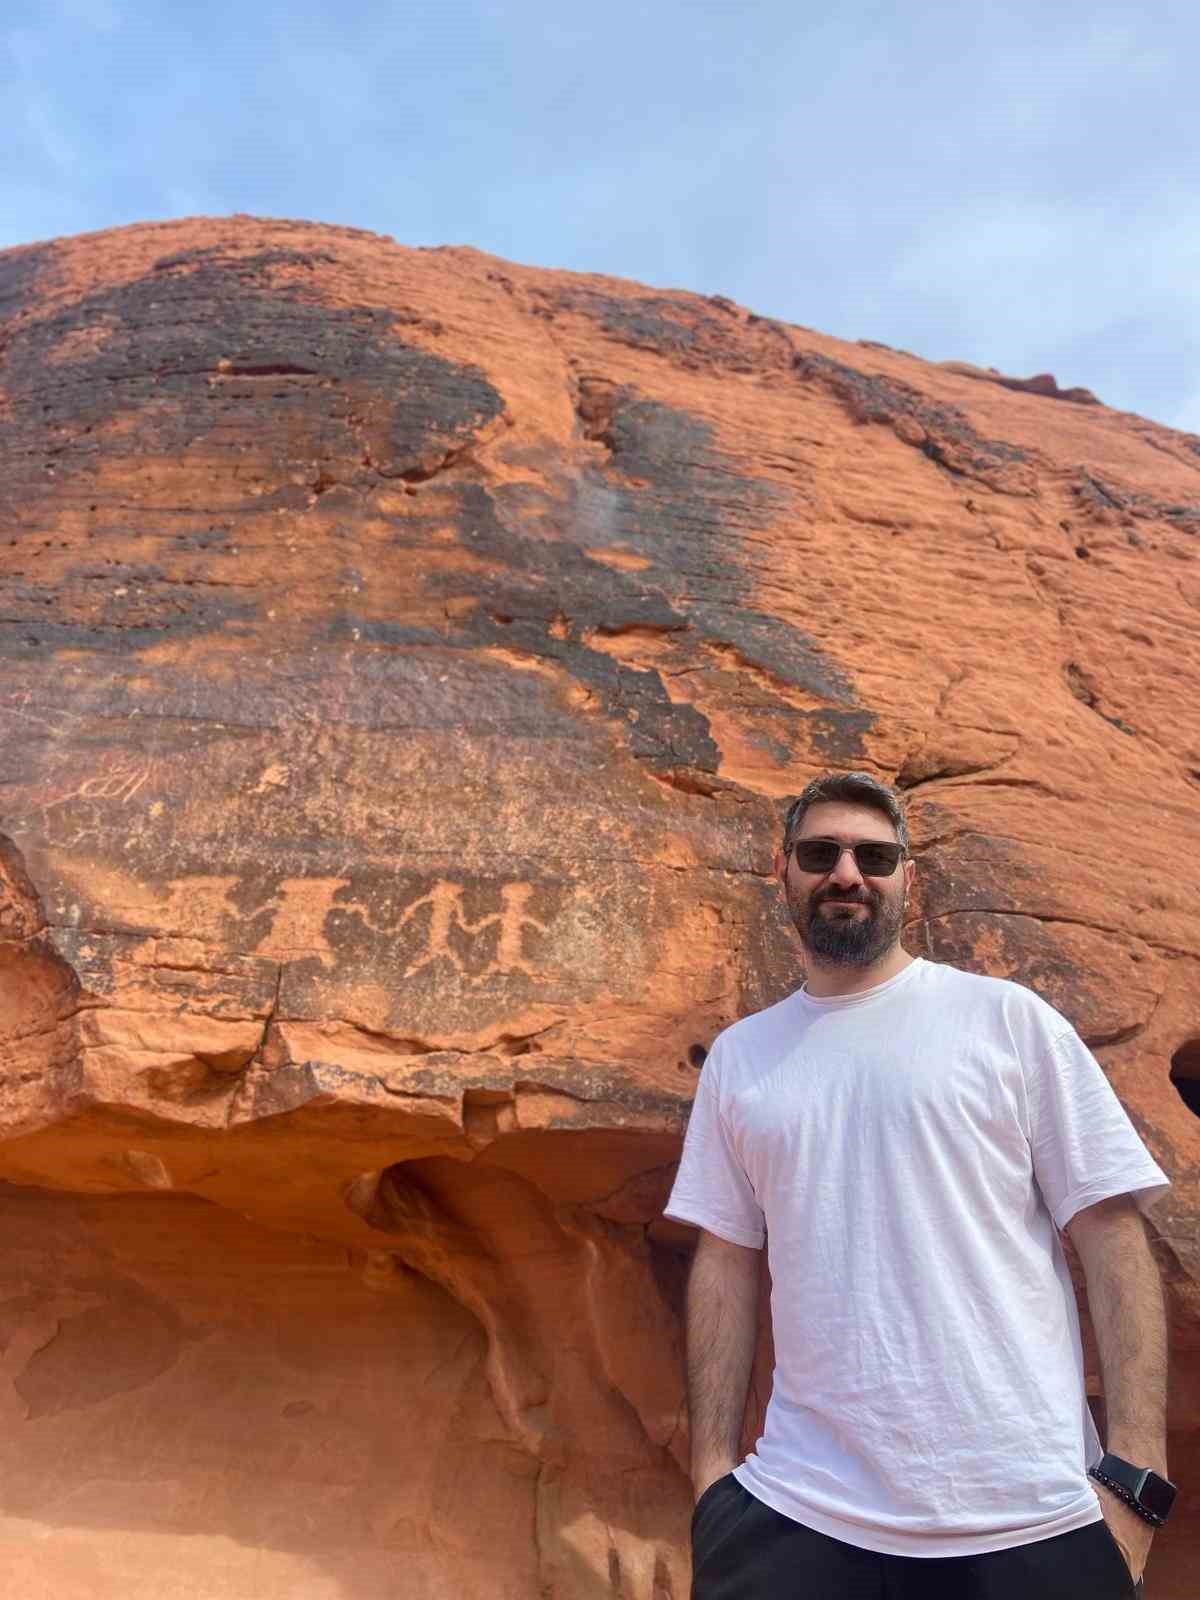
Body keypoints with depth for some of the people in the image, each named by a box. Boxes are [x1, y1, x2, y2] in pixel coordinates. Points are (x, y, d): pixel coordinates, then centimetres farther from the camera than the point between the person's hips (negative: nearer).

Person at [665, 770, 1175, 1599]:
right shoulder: (738, 1057, 6)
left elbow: (1111, 1233, -4)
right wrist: (712, 1468, 4)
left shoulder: (1008, 1018, -2)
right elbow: (728, 1262, 8)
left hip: (1029, 1521, -1)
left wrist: (1135, 1474, -10)